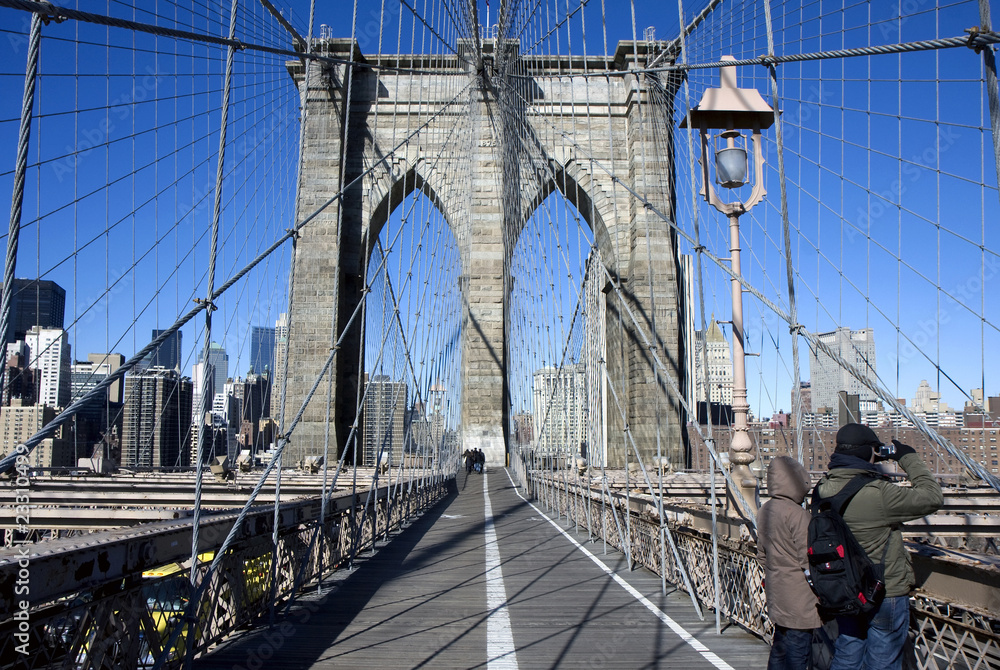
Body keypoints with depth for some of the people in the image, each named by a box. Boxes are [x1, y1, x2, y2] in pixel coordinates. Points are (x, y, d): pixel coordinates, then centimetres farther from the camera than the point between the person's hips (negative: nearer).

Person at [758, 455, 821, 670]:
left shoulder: (765, 511, 7)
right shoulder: (797, 514, -20)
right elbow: (809, 559, -18)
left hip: (776, 594, 8)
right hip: (798, 600, -8)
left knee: (779, 650, 18)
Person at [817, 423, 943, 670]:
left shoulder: (825, 488, -7)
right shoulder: (878, 493, -28)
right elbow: (932, 497, -16)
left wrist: (871, 466, 9)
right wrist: (909, 458, -6)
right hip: (885, 595, -6)